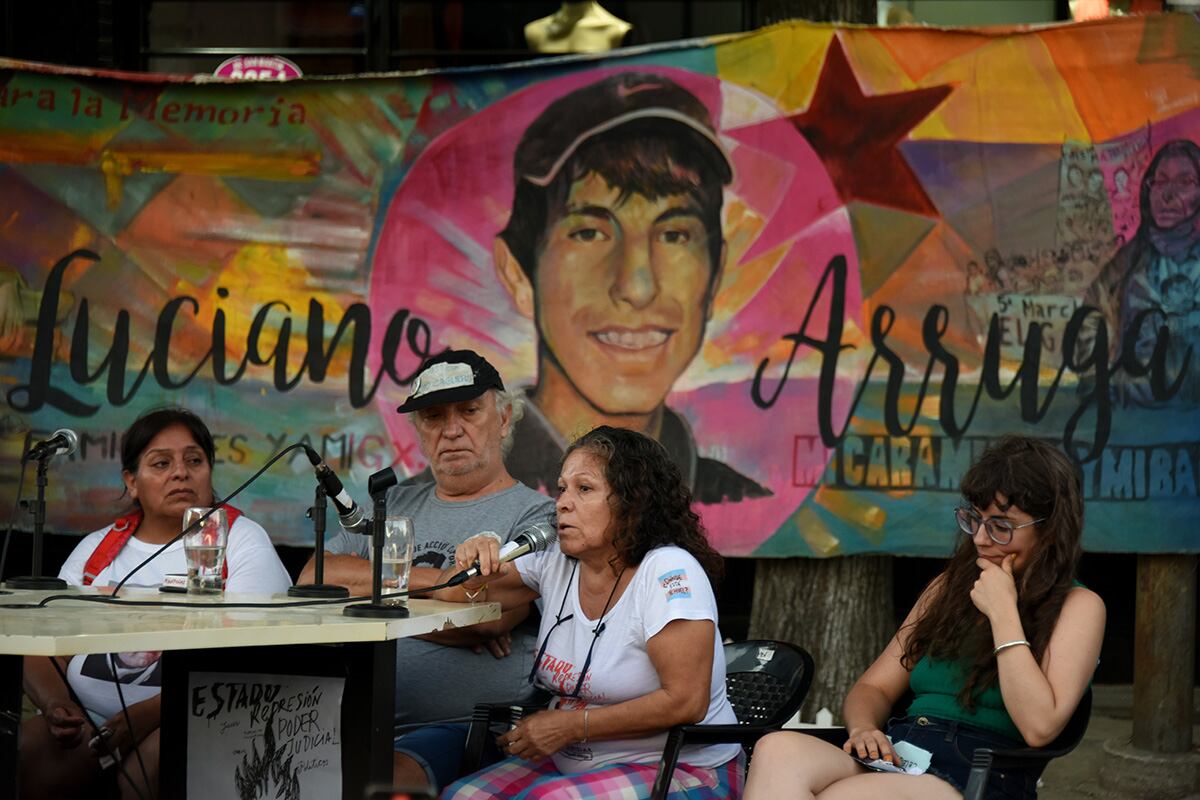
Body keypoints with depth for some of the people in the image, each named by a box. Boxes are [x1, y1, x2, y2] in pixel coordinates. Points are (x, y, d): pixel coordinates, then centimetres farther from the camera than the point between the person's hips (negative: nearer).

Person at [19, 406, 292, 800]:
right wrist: (55, 705, -12)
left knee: (147, 767, -36)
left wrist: (148, 713, -23)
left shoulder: (243, 543, 1)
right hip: (85, 718, 4)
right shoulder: (96, 549, 17)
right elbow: (45, 648, 12)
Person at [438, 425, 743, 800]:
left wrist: (570, 725, -16)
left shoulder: (668, 571, -17)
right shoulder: (555, 562, 4)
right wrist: (475, 562, -10)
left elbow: (684, 701, -22)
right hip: (572, 765, 7)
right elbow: (454, 592, 15)